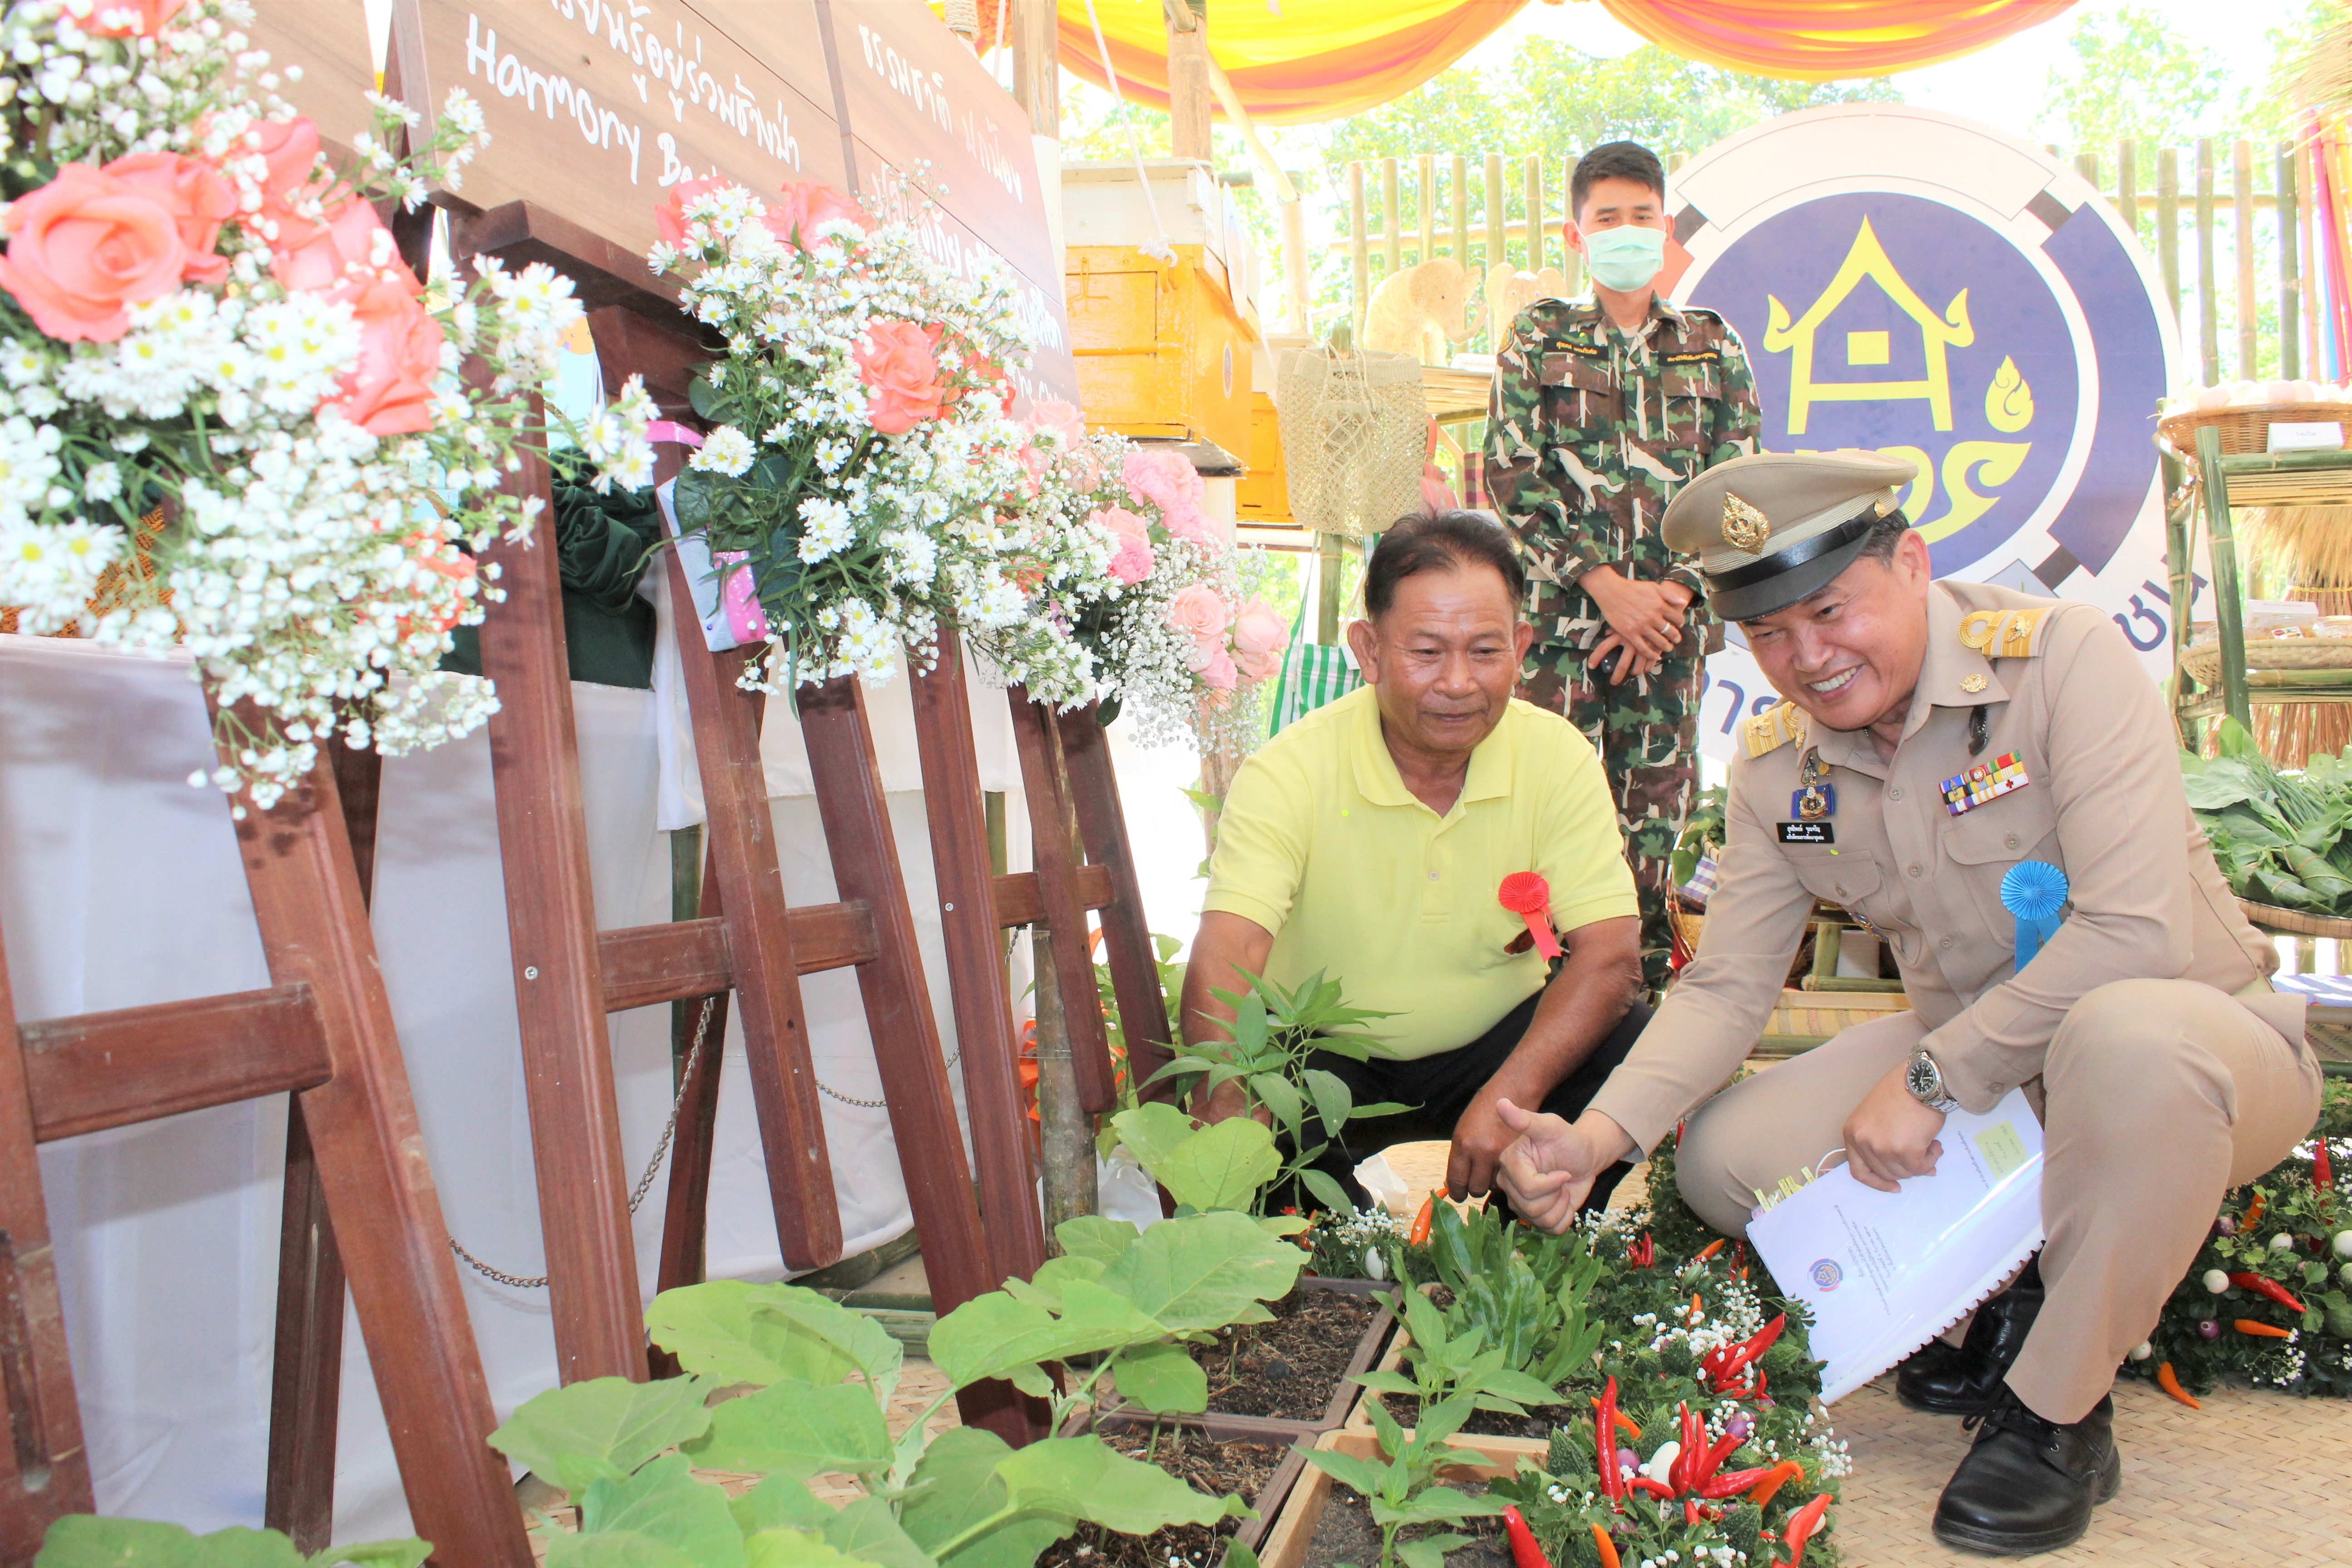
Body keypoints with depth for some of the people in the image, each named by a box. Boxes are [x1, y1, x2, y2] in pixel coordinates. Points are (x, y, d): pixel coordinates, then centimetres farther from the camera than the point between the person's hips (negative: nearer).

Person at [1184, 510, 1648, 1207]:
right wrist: (1233, 1123, -50)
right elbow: (1223, 965, -31)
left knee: (1629, 1042, -23)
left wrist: (1511, 1097, -33)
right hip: (1327, 1056, -2)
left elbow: (1610, 953, -17)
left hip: (1491, 1047, 3)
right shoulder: (1288, 771, -20)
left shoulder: (1558, 757, -12)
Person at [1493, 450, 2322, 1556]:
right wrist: (1602, 1134, -20)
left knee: (2127, 1035, -40)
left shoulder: (2067, 659, -20)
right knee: (1723, 1159, -13)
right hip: (1965, 1065, 5)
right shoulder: (1778, 763, -3)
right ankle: (2003, 1298, 8)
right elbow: (1726, 985, -4)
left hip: (2197, 1042, -5)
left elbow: (2137, 934, -29)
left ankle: (2058, 1413, -17)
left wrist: (1930, 1076, -27)